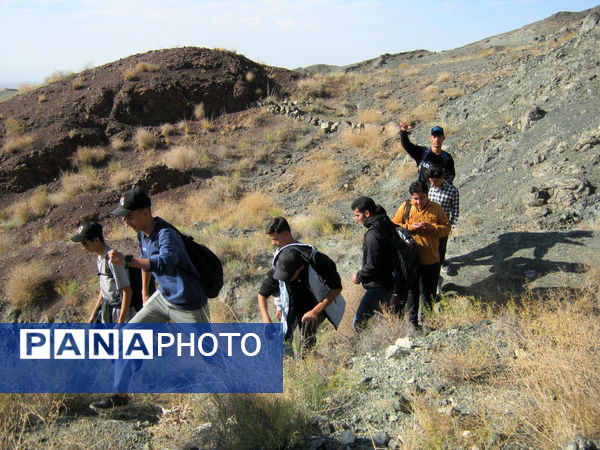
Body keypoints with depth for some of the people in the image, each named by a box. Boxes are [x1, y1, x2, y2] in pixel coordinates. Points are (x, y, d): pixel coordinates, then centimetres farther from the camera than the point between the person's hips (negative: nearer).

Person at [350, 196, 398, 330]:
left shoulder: (373, 234, -25)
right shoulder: (387, 225, 4)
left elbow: (372, 266, -25)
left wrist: (359, 277, -7)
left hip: (378, 286, -10)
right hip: (390, 281, 10)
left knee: (359, 322, -6)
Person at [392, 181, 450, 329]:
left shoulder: (436, 208, -5)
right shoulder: (405, 207, -5)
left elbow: (447, 228, -1)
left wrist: (431, 227, -19)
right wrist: (410, 227, -18)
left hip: (431, 260, -1)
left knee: (429, 292, 13)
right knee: (412, 291, 16)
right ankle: (412, 321, 33)